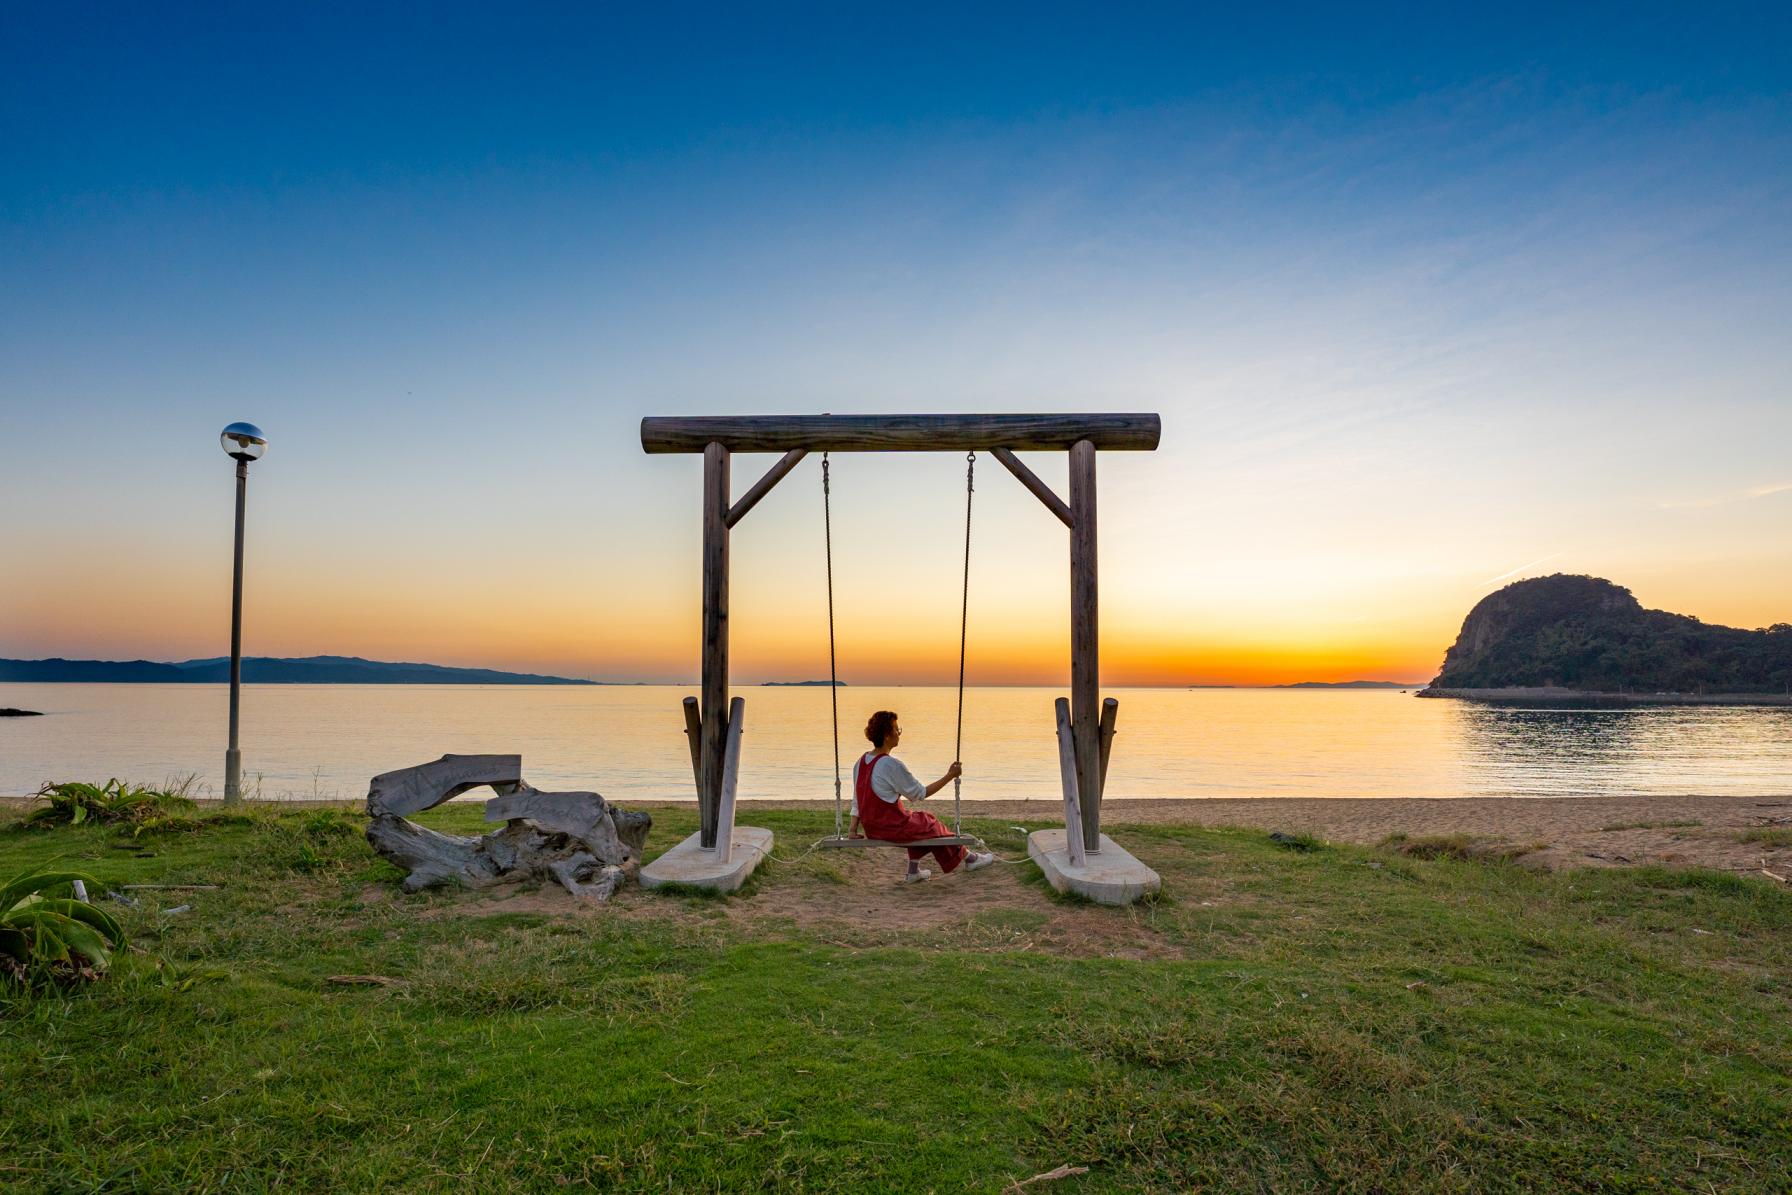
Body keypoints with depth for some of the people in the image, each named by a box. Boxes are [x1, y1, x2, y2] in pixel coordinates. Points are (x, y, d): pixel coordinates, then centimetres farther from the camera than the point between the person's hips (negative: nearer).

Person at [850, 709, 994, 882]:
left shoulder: (860, 762, 3)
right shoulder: (891, 765, -23)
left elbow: (856, 802, 7)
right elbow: (920, 793, -12)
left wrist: (853, 830, 11)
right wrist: (949, 776, -6)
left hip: (871, 828, 7)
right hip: (891, 827, -7)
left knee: (920, 821, 26)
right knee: (932, 826, 15)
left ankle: (914, 870, 28)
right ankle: (968, 858, 35)